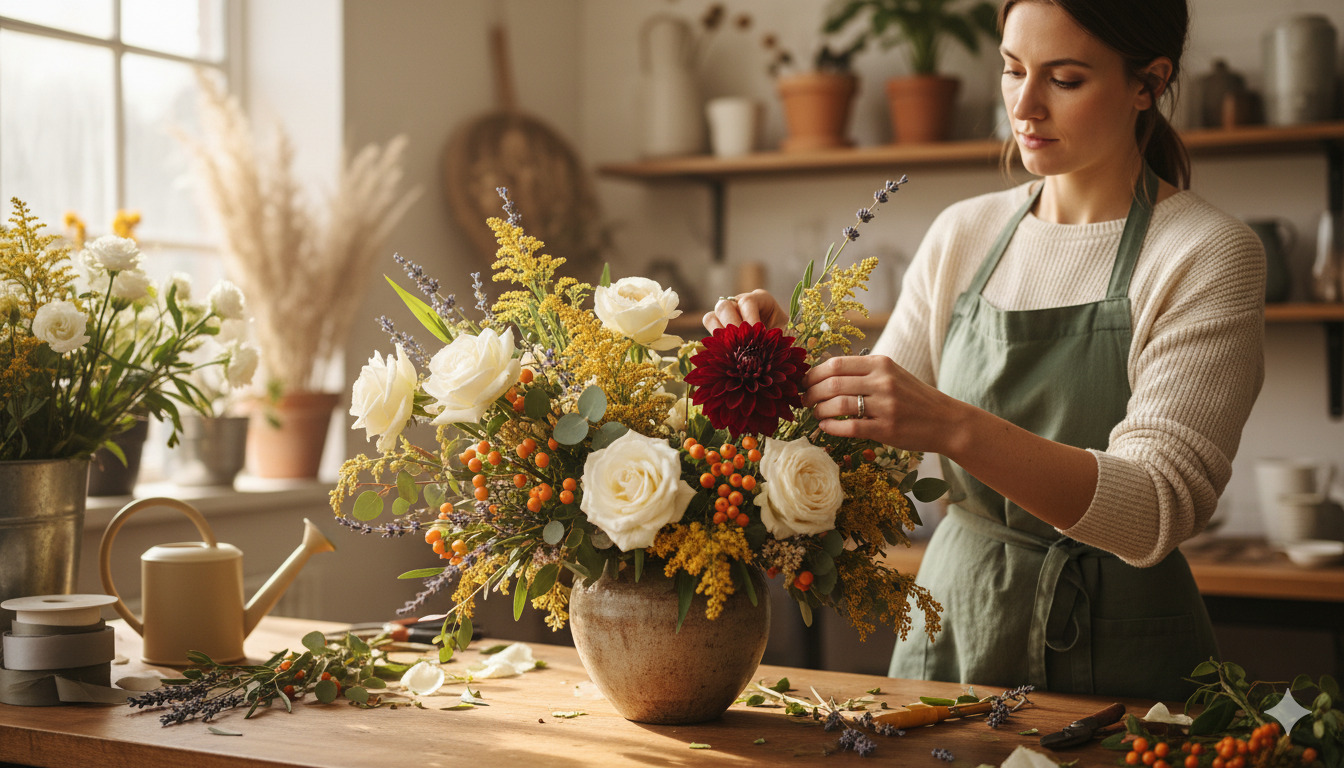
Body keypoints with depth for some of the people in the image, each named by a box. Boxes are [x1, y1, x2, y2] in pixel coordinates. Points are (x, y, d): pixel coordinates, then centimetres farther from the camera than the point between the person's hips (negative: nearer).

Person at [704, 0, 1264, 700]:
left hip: (1113, 663, -4)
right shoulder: (962, 235, 4)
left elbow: (1157, 512, -23)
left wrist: (952, 426, -34)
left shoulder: (1207, 254, -11)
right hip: (948, 633, 4)